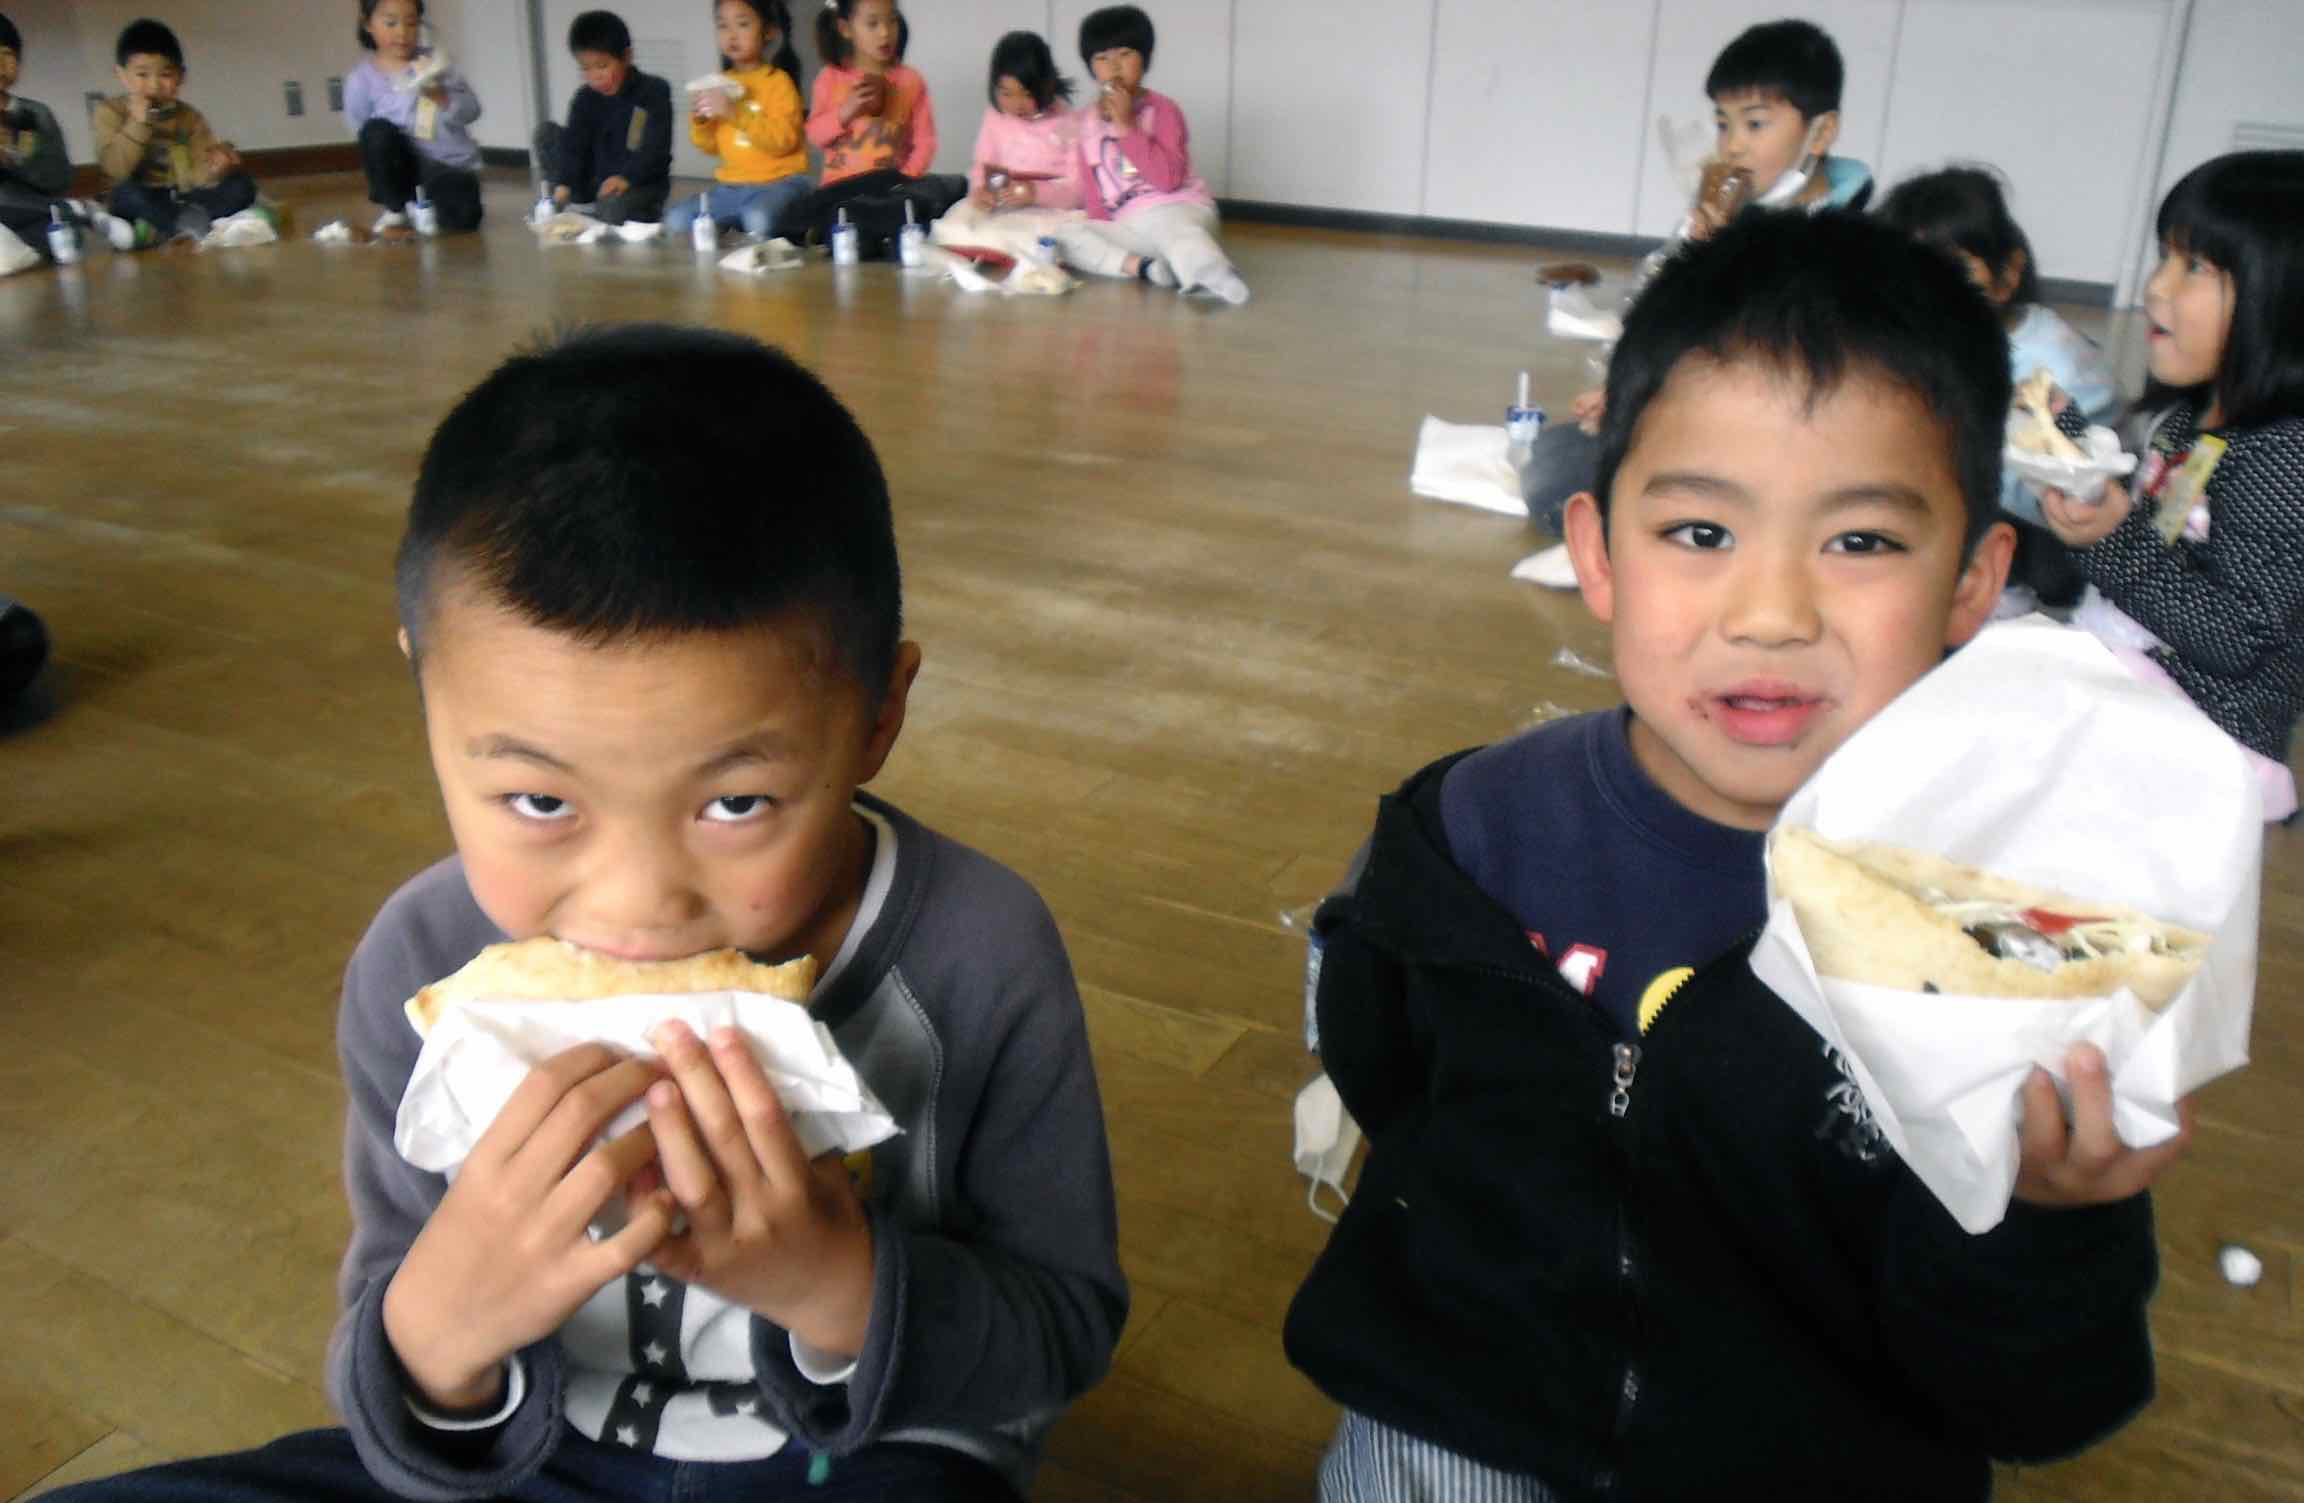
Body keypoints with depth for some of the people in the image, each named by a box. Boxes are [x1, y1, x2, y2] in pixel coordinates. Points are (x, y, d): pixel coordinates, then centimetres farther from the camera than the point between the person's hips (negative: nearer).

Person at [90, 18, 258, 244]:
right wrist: (138, 123, -21)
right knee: (126, 193, -37)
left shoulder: (189, 117, 5)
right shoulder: (110, 112, -2)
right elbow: (116, 170, -15)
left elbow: (195, 177, -4)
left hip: (184, 199, 4)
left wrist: (212, 170, -28)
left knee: (242, 185, -17)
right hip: (144, 201, -4)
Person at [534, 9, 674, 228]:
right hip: (594, 183, 5)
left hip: (641, 186, -5)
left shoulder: (654, 91, -9)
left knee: (612, 210, -39)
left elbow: (656, 149, -19)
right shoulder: (584, 99, 2)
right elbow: (573, 144, -10)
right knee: (546, 131, -6)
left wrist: (625, 178, -35)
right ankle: (560, 205, -6)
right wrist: (563, 184, -28)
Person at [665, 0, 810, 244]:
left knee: (758, 220, -37)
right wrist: (700, 121, -4)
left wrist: (736, 113, -26)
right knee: (676, 220, -12)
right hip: (731, 186, 6)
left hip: (778, 182, -6)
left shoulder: (778, 80, -7)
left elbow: (782, 141, -18)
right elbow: (712, 147, 17)